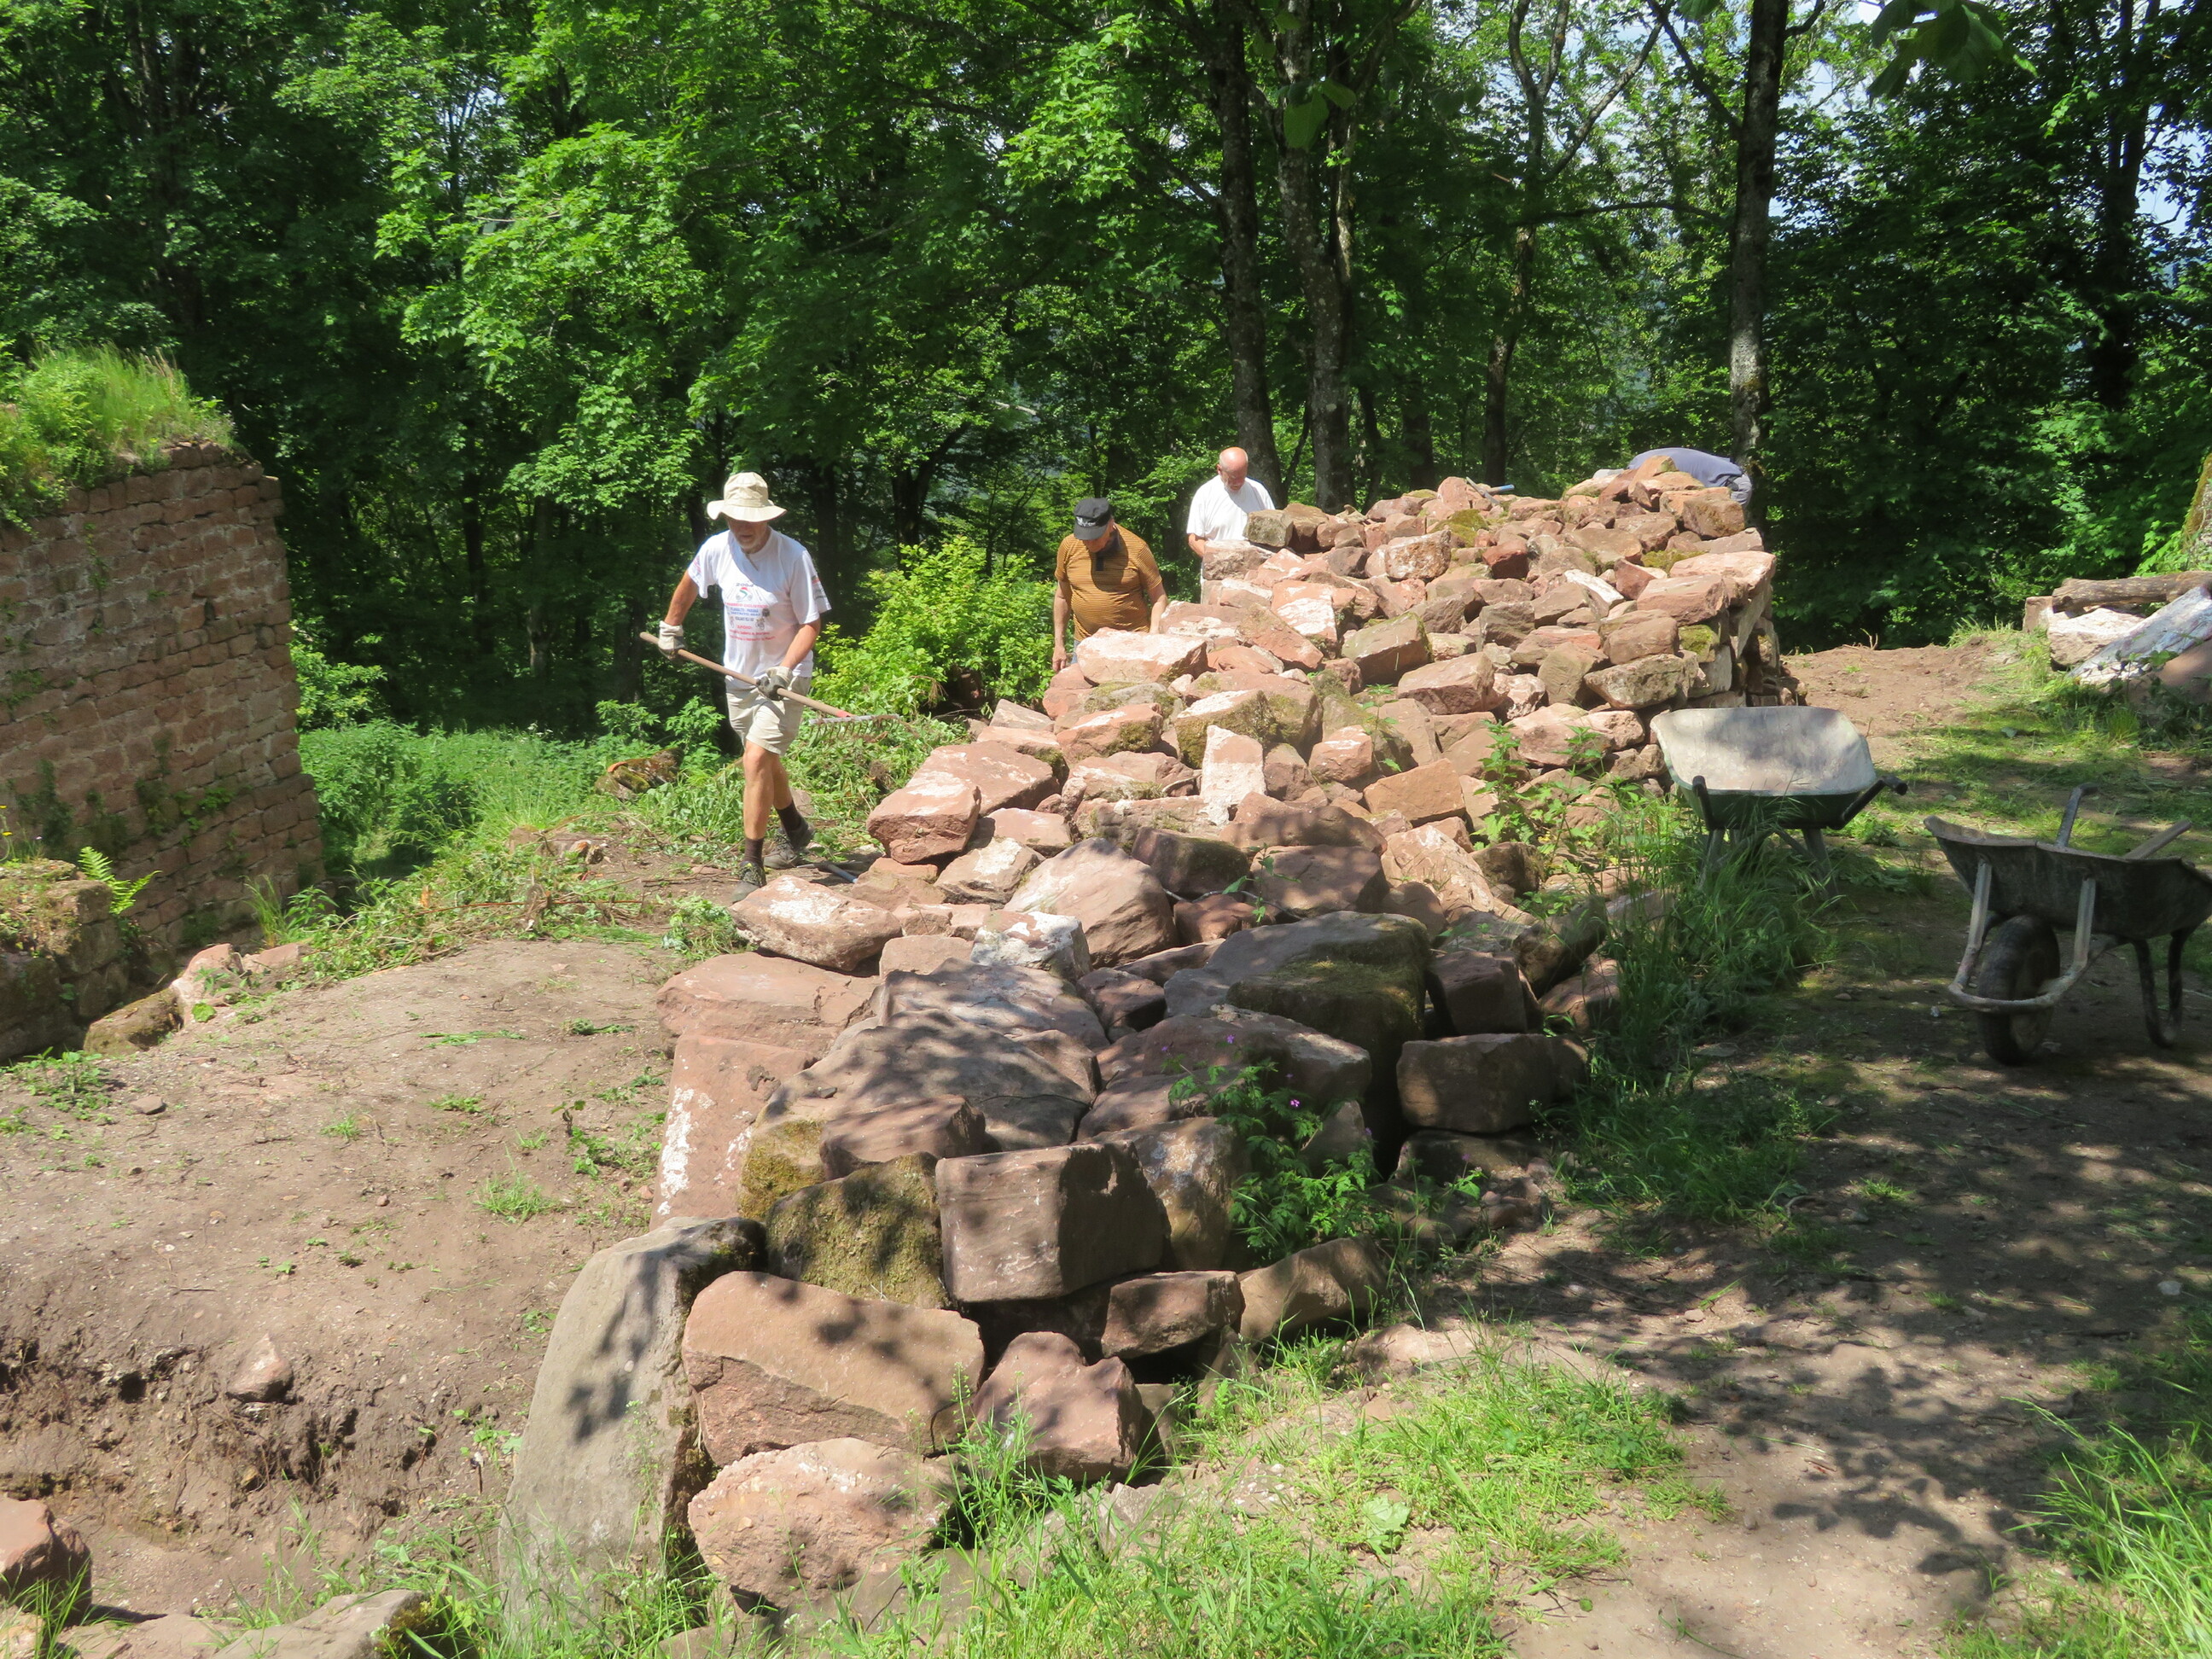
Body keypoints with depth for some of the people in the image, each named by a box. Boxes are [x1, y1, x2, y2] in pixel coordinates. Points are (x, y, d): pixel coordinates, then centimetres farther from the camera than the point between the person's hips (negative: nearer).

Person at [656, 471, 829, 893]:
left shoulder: (793, 556, -20)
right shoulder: (716, 549, -6)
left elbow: (811, 622, -15)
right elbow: (689, 584, 17)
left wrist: (783, 671, -25)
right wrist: (671, 627, 26)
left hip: (784, 676, -6)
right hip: (740, 675, 6)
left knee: (756, 760, -18)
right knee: (765, 761, 21)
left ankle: (753, 866, -12)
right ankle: (796, 832, 45)